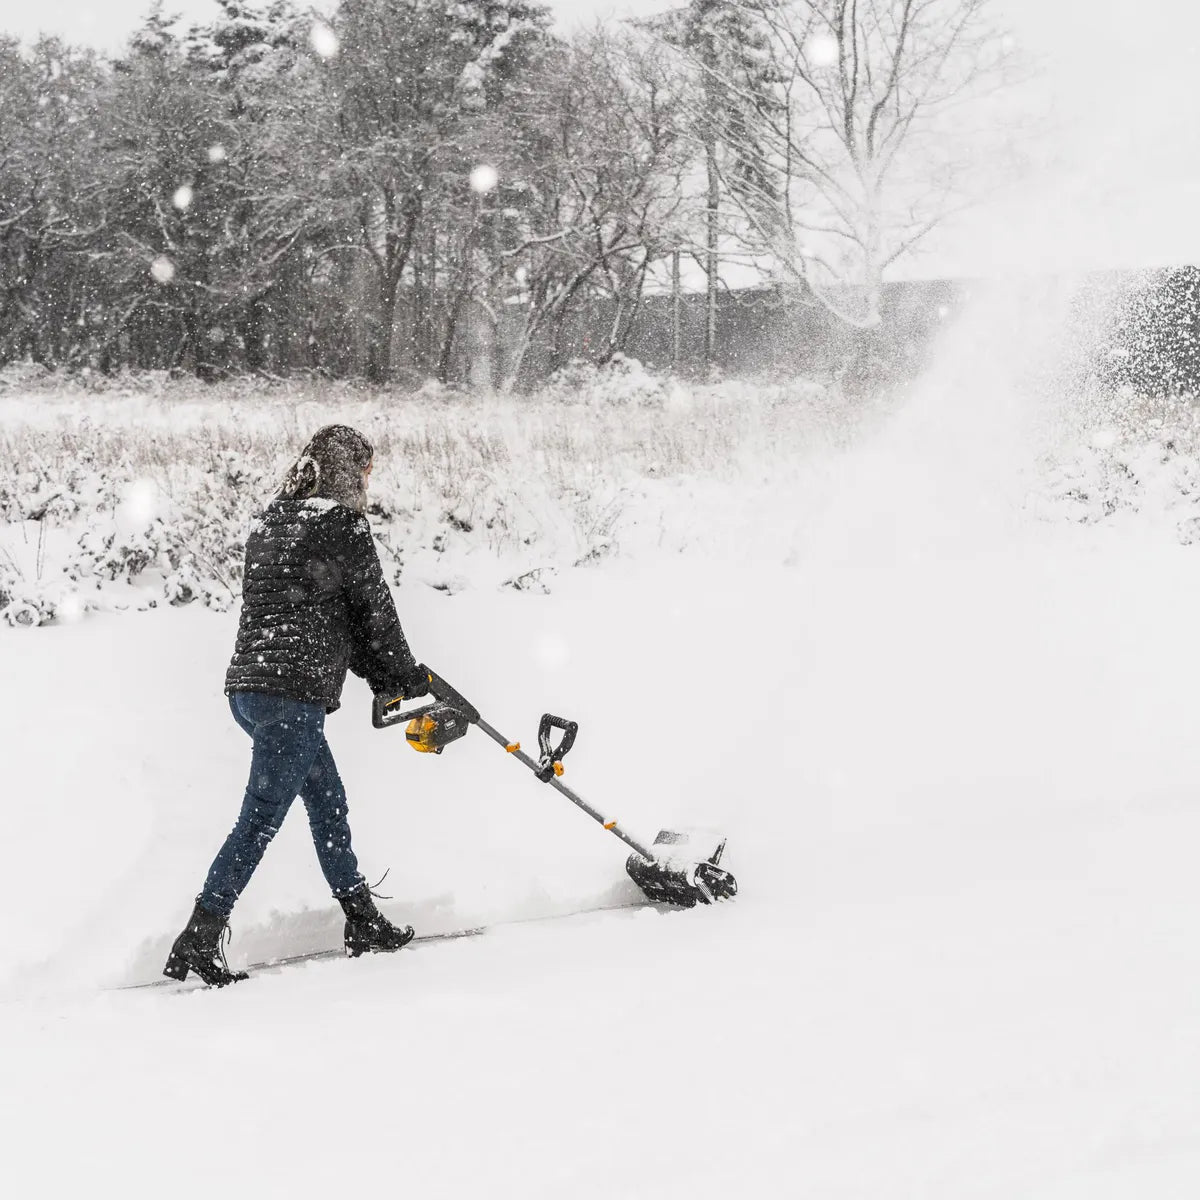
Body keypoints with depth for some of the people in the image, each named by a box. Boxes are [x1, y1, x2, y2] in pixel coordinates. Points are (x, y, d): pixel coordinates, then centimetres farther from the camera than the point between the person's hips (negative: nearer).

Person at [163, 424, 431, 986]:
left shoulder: (268, 523, 17)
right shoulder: (342, 523, -8)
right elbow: (373, 608, 0)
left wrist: (379, 675, 19)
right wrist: (404, 674, 16)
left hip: (249, 686, 9)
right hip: (294, 692, -9)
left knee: (328, 801, 18)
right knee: (260, 819, -6)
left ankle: (364, 922, 27)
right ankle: (198, 941, -7)